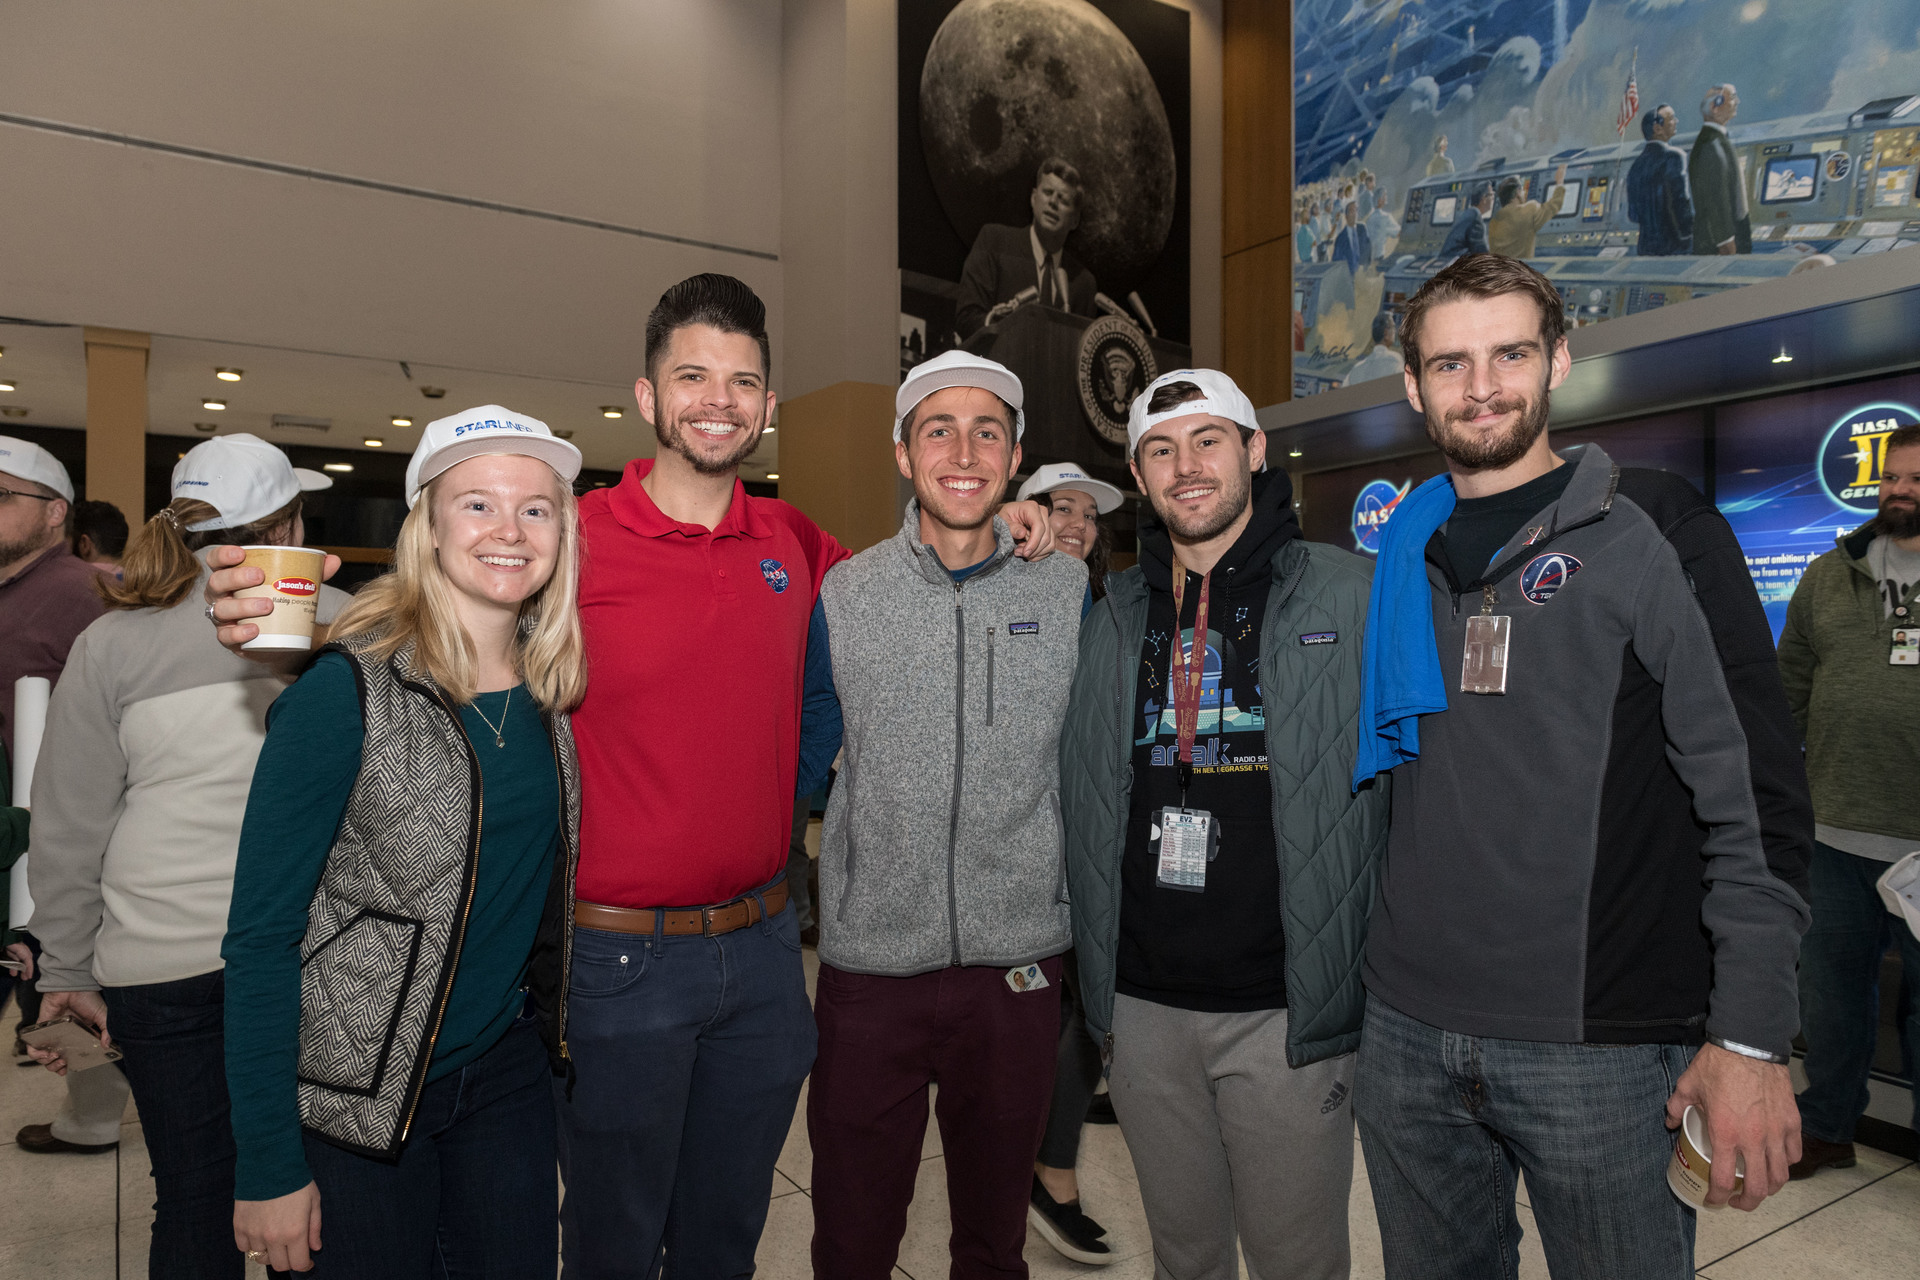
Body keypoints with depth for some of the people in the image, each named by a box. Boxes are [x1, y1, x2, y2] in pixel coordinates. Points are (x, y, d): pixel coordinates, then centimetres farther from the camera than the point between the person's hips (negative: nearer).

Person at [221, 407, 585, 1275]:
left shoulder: (553, 686, -3)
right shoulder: (348, 690, -19)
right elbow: (260, 936, -15)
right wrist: (267, 1166, -13)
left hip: (504, 1076, 5)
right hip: (352, 1102, -4)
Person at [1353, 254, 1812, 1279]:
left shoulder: (1652, 531, -5)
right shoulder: (1404, 556, 8)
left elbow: (1755, 794, -8)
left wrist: (1751, 1039, -11)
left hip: (1603, 1045, -4)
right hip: (1408, 1033, 4)